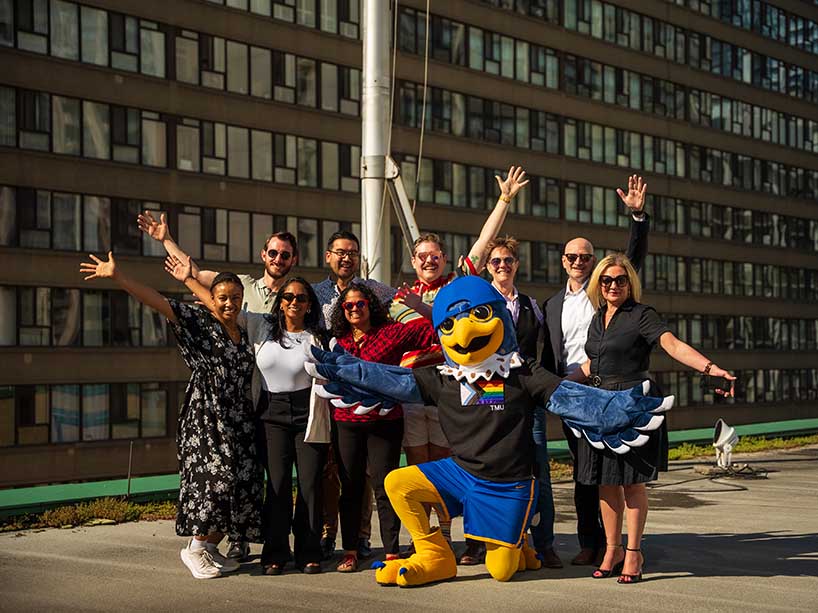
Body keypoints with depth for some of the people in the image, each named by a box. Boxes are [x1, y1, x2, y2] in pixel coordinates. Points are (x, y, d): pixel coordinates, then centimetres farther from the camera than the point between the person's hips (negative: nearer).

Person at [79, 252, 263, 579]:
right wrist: (118, 277, -21)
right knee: (216, 478, -12)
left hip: (239, 422, 6)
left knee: (241, 483, 3)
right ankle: (195, 549, 2)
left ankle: (210, 547, 16)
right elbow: (158, 301, -13)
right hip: (206, 416, -6)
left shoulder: (244, 333, 12)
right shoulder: (199, 320, -4)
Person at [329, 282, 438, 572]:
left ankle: (391, 551, 5)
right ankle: (350, 552, 16)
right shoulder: (338, 342, 9)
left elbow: (431, 330, -3)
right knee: (350, 487, 7)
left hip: (385, 422, -3)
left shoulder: (390, 333, -1)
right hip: (346, 424, 3)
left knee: (384, 486, -2)